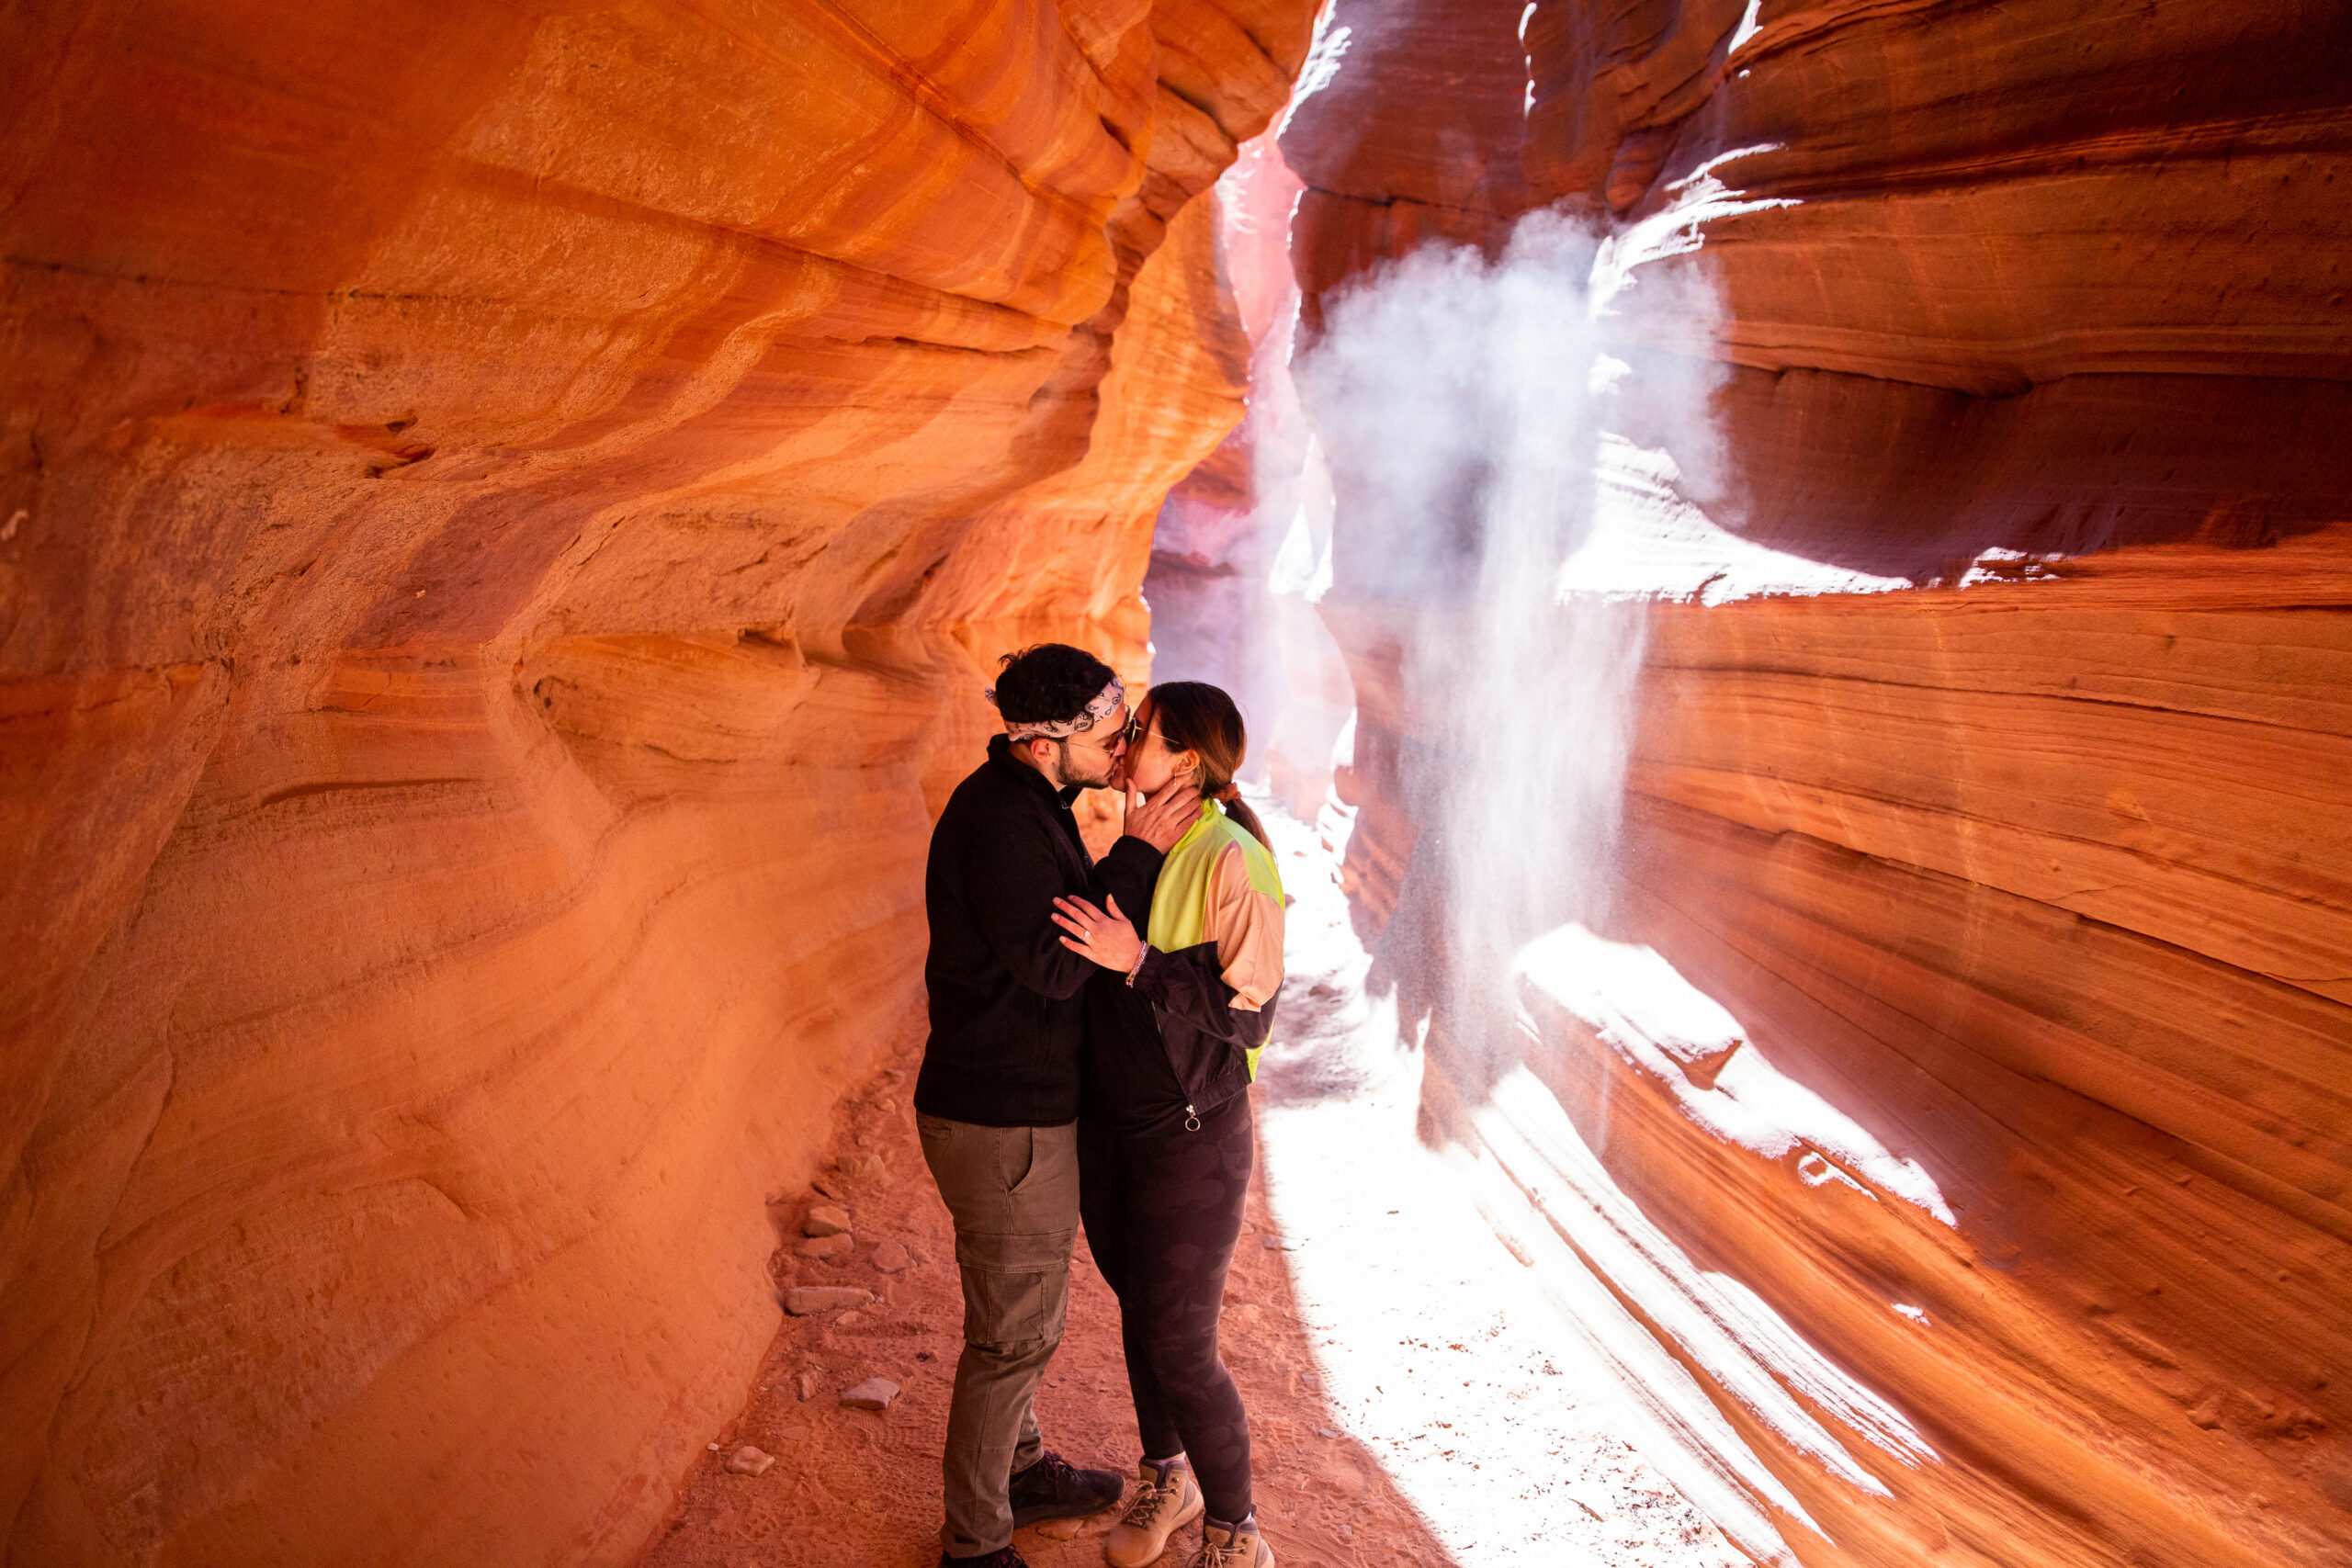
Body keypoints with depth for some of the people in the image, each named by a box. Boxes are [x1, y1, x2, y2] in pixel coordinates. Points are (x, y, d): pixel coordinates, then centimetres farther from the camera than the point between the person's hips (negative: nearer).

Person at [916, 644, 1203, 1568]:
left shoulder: (1027, 803, 8)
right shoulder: (999, 822, -24)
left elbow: (1069, 917, 16)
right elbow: (1055, 962, -26)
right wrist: (1140, 852, -24)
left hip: (1017, 1105, 10)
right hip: (1002, 1125, -10)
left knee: (1025, 1313, 25)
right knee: (1012, 1334, 5)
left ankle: (1020, 1469, 44)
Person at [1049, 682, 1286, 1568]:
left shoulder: (1230, 861, -18)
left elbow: (1248, 1015, -21)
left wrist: (1138, 961, -25)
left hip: (1191, 1136, -7)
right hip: (1113, 1126, 7)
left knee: (1180, 1345, 0)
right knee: (1139, 1313, 20)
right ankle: (1166, 1478, 42)